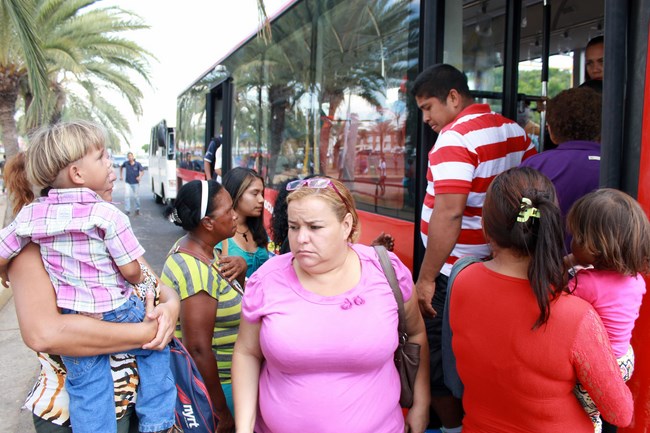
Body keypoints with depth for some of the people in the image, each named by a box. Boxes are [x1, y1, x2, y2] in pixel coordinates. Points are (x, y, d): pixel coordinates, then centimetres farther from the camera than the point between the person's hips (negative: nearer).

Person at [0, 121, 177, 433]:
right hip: (117, 313, -4)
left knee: (87, 395, 16)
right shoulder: (107, 214, -18)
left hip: (71, 323, 4)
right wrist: (145, 280, 7)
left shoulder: (31, 215, -4)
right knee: (156, 347, 23)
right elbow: (131, 271, -16)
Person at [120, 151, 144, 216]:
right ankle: (127, 210, -2)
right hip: (128, 183, 1)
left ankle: (137, 209, 26)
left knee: (136, 197, 8)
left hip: (135, 183, -1)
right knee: (127, 196, -7)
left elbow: (142, 171, -7)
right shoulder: (126, 163, -4)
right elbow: (121, 167, 16)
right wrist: (121, 175, 13)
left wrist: (140, 176, -27)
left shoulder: (137, 164, -10)